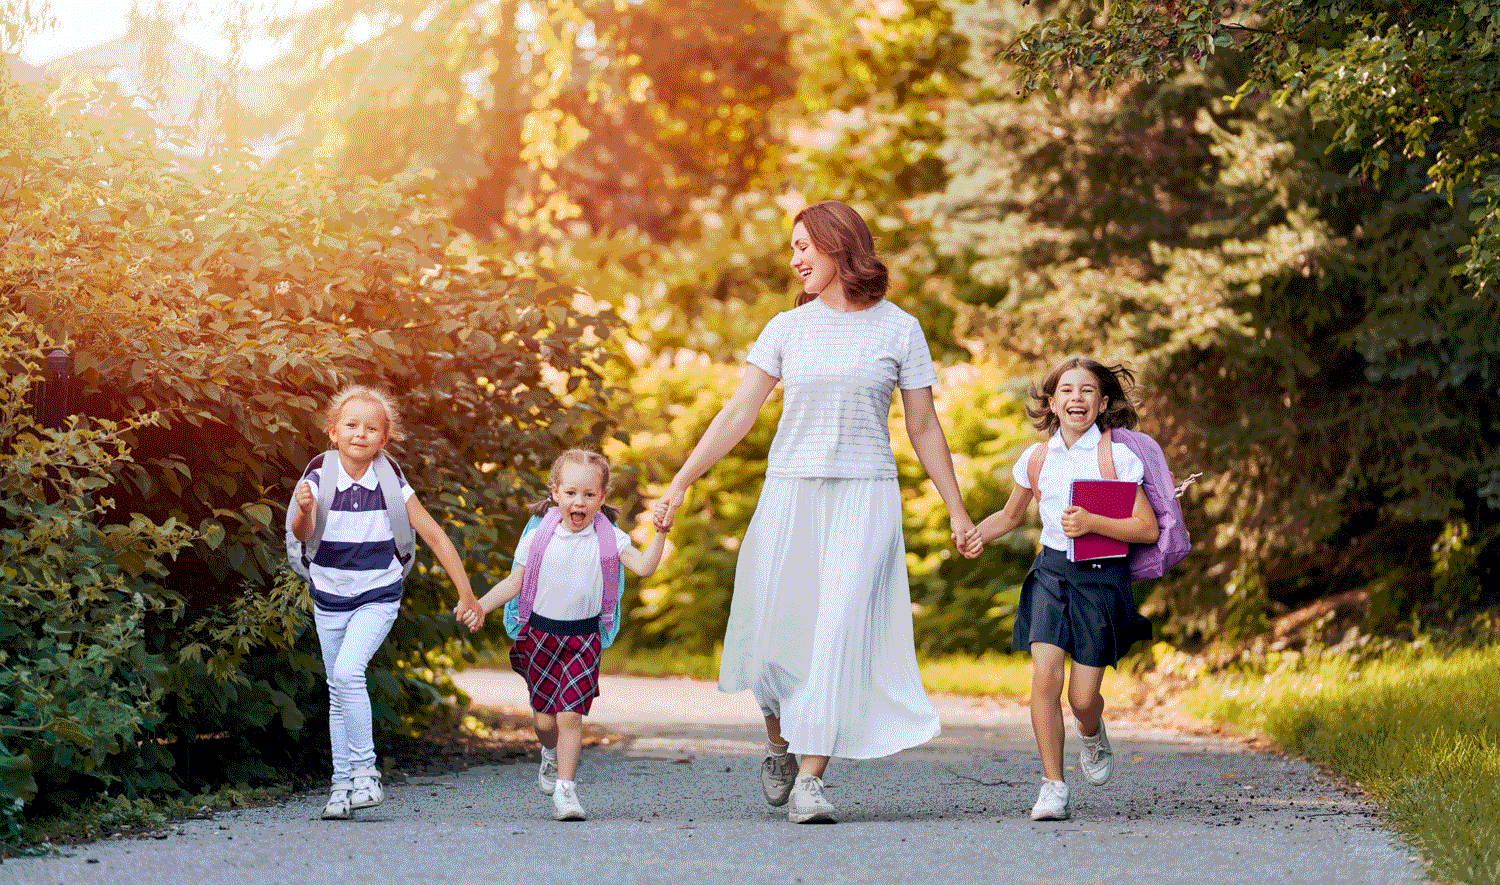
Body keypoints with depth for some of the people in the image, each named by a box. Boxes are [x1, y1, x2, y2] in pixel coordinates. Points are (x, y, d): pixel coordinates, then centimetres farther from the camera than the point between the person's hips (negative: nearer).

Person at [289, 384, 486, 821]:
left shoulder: (391, 483, -11)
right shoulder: (319, 476, -11)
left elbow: (434, 535, -5)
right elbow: (303, 535, -25)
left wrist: (466, 593, -4)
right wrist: (303, 511, -49)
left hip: (377, 596, -2)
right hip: (329, 597, 2)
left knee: (348, 671, -22)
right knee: (338, 693, 9)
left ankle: (365, 770, -13)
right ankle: (342, 783, 19)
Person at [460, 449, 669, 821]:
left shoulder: (608, 538, -3)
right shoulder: (538, 539, -2)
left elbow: (643, 567, -10)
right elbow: (514, 582, 4)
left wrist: (660, 535, -23)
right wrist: (480, 607, -7)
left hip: (583, 639, -1)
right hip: (541, 634, 1)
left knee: (570, 715, -11)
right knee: (544, 717, 7)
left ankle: (565, 788, -2)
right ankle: (552, 754, 41)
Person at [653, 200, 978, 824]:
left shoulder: (900, 329, 2)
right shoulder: (788, 328, 7)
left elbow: (924, 428, 7)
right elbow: (738, 413, 4)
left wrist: (957, 511, 7)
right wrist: (681, 482, -3)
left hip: (864, 496, -2)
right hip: (790, 492, 2)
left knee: (838, 632, -12)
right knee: (777, 632, 2)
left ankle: (809, 780, -11)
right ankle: (779, 744, 30)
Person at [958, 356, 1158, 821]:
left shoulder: (1117, 455, -6)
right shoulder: (1037, 457, 6)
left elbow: (1148, 529, -8)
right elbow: (1011, 514, 22)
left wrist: (1092, 523, -21)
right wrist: (979, 533, 2)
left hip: (1102, 577, -2)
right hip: (1051, 571, 3)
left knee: (1082, 697, -4)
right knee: (1045, 676, -17)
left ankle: (1093, 736, 35)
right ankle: (1053, 787, -7)